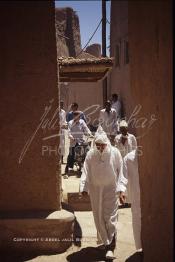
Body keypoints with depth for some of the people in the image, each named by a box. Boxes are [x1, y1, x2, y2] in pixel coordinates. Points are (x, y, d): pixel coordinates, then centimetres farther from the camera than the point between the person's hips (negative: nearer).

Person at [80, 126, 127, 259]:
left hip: (111, 189, -2)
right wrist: (84, 187, -9)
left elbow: (121, 172, -3)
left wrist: (121, 188, -8)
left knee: (110, 218, -5)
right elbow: (86, 172, 0)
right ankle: (105, 242, 29)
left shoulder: (115, 153, -9)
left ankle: (110, 248, 1)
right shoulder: (91, 154, -5)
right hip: (95, 189, 2)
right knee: (99, 218, 10)